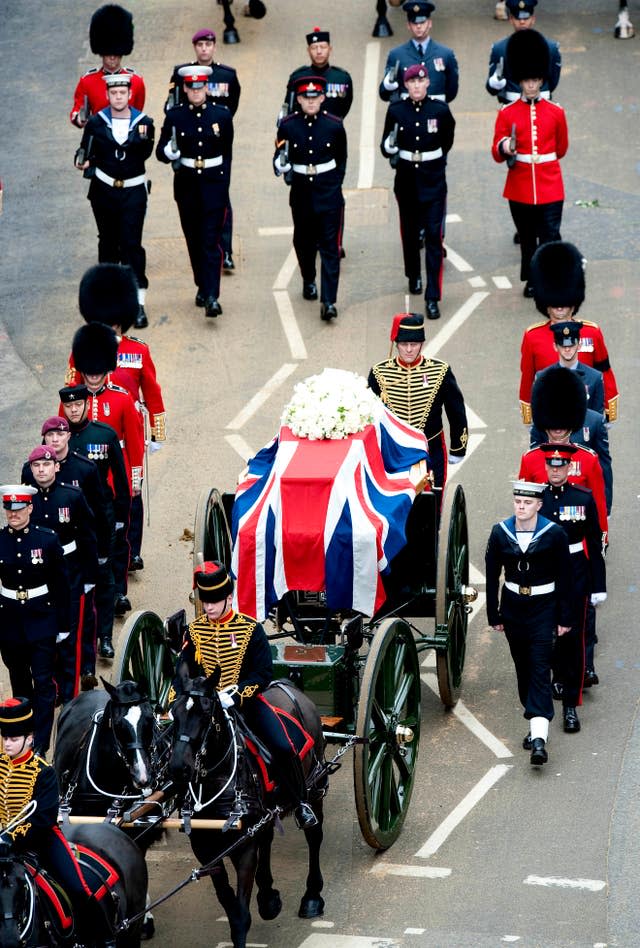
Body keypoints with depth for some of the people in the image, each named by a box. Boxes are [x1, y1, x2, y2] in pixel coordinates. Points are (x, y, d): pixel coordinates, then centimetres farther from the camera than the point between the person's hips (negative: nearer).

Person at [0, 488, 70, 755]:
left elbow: (61, 584, -1)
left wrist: (64, 624, -1)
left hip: (41, 622, -2)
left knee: (44, 683, -3)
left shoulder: (48, 539, -6)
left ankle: (40, 743, 0)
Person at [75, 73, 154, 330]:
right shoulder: (96, 123, 0)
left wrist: (144, 140, -27)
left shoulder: (144, 123, -3)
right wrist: (83, 163, -18)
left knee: (132, 244, -9)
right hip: (104, 190, 2)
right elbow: (87, 152, 4)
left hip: (133, 192, -2)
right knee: (108, 242, 12)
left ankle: (139, 303, -11)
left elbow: (145, 154, -7)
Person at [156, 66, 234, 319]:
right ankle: (202, 286, 30)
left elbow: (227, 154, 10)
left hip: (214, 184, -2)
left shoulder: (222, 116, 0)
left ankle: (212, 298, -16)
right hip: (186, 185, 2)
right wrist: (170, 151, -24)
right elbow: (161, 151, -1)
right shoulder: (174, 117, 0)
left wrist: (223, 184, 10)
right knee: (194, 240, 11)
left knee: (211, 241, -9)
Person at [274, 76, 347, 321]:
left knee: (330, 246, -7)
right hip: (301, 192, 2)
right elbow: (280, 160, 4)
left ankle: (328, 301, -12)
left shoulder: (334, 125, -5)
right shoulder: (288, 125, -4)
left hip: (329, 192, -2)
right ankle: (309, 281, 44)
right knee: (304, 241, 17)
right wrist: (282, 165, -18)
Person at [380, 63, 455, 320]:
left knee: (433, 236, -9)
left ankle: (432, 298, -10)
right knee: (410, 232, 18)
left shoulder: (440, 110, -7)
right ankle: (414, 276, 44)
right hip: (406, 181, 2)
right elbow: (386, 149, 2)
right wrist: (391, 145, -20)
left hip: (433, 181, -2)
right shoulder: (396, 111, -5)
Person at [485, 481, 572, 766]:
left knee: (540, 670, -11)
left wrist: (564, 618, -3)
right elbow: (492, 576, 5)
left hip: (543, 607, -4)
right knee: (523, 668, 10)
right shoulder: (500, 533, -2)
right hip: (513, 607, 4)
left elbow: (564, 579, -3)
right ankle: (535, 727, 23)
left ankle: (539, 738, -19)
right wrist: (494, 615, 6)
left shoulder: (554, 534, -9)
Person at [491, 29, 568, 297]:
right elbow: (497, 154, -4)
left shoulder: (556, 113, 1)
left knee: (550, 238, -7)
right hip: (520, 188, 1)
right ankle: (531, 280, 26)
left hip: (550, 187, -1)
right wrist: (505, 149, -25)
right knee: (527, 237, 12)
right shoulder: (507, 114, -2)